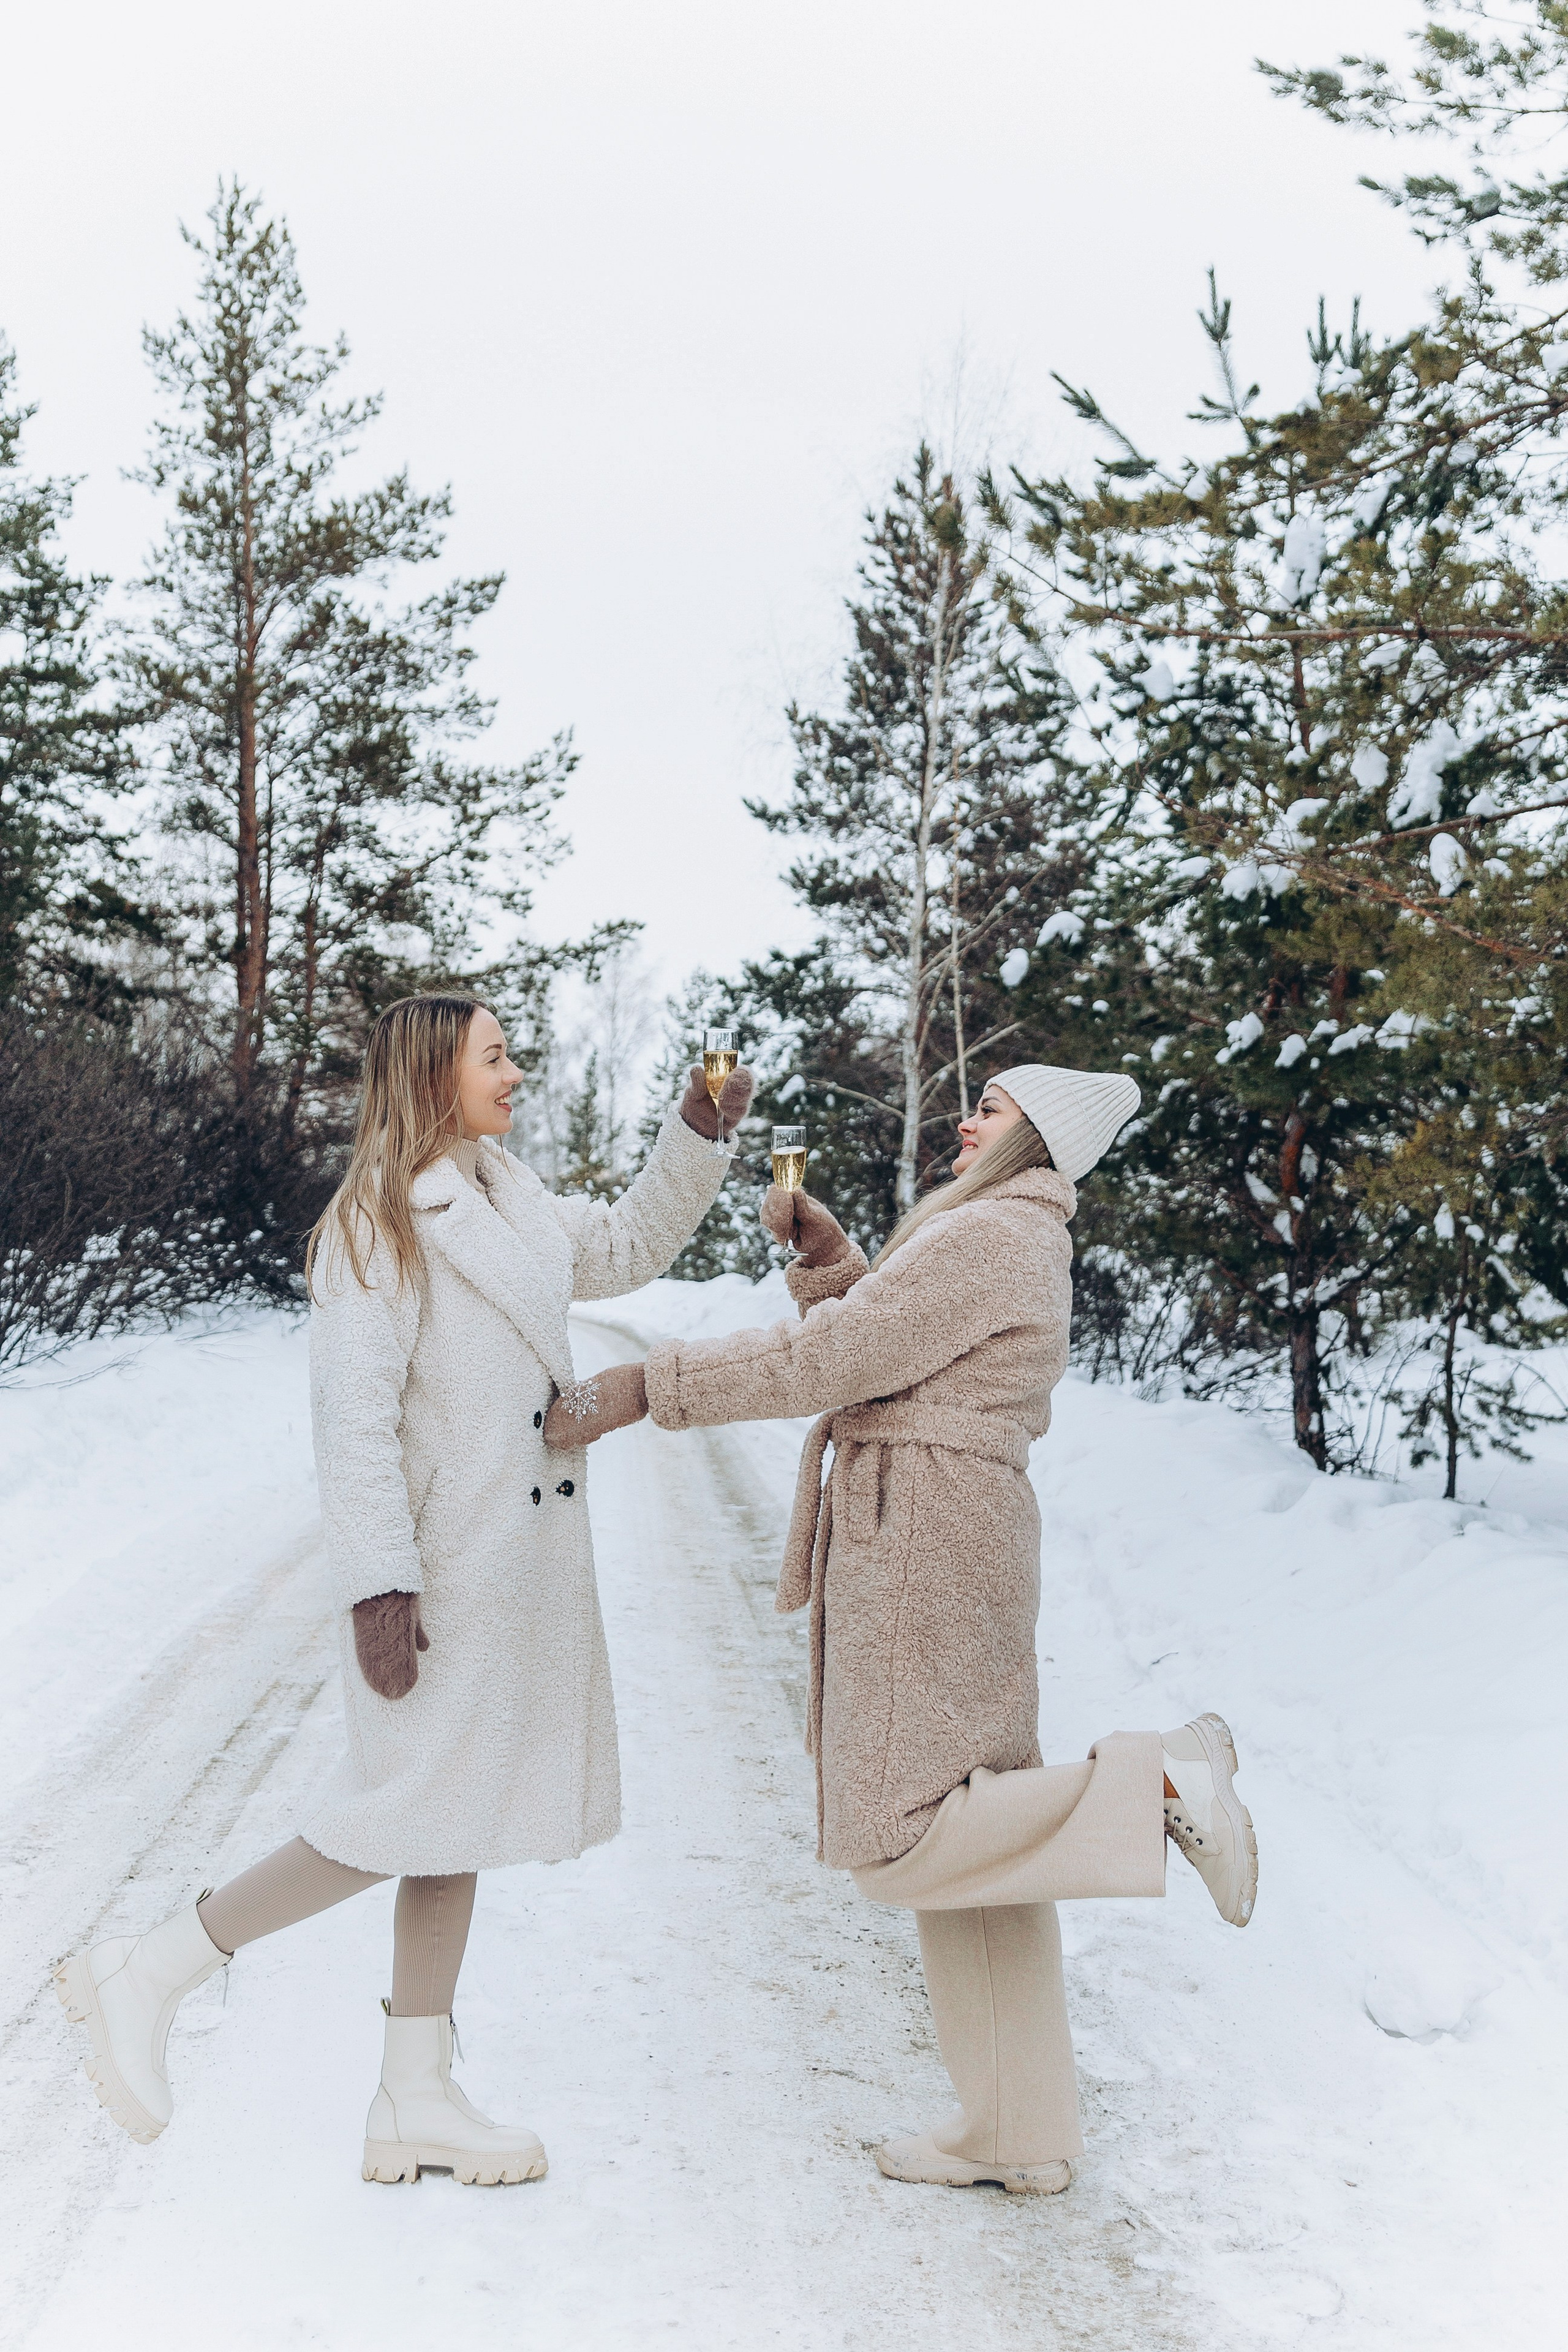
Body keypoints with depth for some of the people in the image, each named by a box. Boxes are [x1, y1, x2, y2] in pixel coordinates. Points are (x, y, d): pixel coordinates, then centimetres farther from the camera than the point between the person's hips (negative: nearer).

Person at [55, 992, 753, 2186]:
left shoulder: (510, 1198, 11)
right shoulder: (380, 1224, -15)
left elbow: (626, 1248, 26)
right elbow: (353, 1415, -19)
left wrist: (699, 1134, 14)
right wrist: (379, 1583, -23)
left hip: (522, 1563, 9)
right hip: (446, 1572, -9)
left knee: (460, 1821, 12)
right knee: (415, 1814, -5)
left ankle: (417, 2101, 23)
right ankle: (148, 1975, 9)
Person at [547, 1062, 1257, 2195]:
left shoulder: (988, 1236, -12)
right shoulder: (1017, 1246, 20)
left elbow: (833, 1359, -18)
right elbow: (870, 1341, 22)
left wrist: (640, 1388, -16)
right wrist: (821, 1249, 9)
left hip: (924, 1542, -10)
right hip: (951, 1543, 10)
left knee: (896, 1842, -7)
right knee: (964, 1835, 11)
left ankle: (1158, 1790, -5)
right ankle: (1020, 2132, 17)